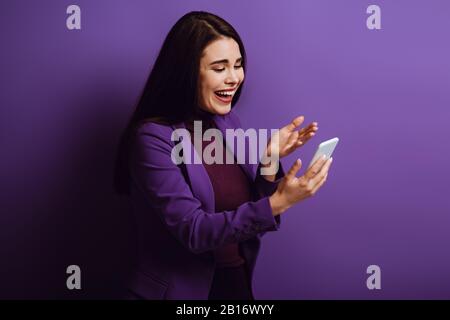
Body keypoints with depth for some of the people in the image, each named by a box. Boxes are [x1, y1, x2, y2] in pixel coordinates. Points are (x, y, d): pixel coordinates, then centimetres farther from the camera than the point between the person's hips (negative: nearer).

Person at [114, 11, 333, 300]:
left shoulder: (229, 122, 1)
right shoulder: (153, 138, -18)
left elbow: (251, 219, 2)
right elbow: (193, 230, -22)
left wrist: (270, 163, -14)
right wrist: (277, 203, -29)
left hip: (238, 280, 6)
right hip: (180, 290, -6)